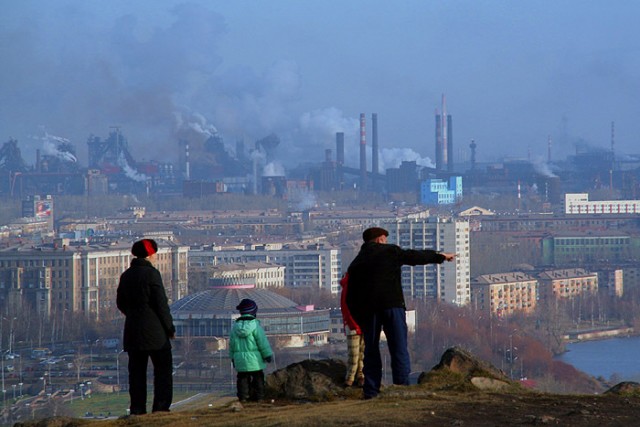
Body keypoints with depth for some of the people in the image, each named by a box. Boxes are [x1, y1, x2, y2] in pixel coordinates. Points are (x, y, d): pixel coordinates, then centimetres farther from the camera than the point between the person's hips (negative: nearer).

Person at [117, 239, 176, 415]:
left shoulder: (126, 275, 10)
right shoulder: (151, 273, -11)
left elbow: (120, 303, 16)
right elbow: (161, 303, -12)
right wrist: (170, 327, -4)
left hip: (132, 330, 6)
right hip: (154, 331, -6)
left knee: (137, 371, 7)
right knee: (163, 368, 1)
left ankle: (137, 408, 4)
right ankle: (161, 407, -5)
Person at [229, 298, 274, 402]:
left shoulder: (235, 326, 3)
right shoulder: (255, 325, -12)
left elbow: (232, 344, 9)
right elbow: (263, 342, -11)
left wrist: (233, 358, 19)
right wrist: (268, 355, -2)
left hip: (240, 359, 4)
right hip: (254, 359, -4)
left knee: (243, 378, 10)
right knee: (258, 378, 6)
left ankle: (243, 396, 7)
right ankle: (258, 395, 7)